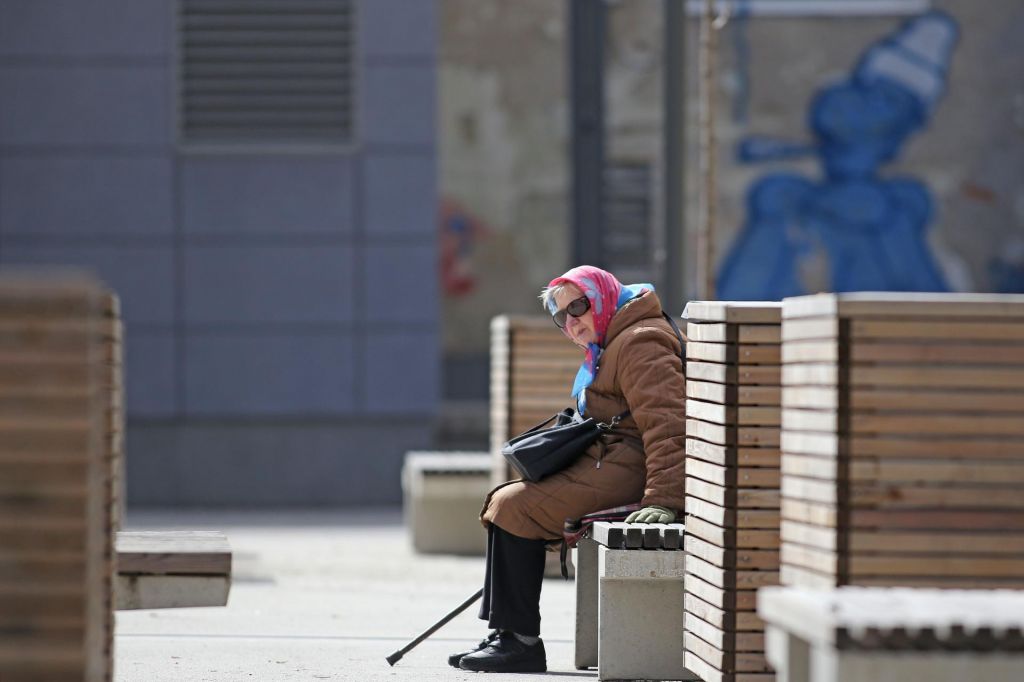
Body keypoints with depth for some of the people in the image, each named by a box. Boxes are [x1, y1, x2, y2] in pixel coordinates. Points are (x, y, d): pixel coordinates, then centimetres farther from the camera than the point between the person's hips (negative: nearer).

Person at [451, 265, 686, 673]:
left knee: (514, 508, -18)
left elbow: (666, 426, -24)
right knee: (503, 502, 9)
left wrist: (664, 500, -32)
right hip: (605, 462, 11)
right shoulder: (605, 350, 24)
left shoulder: (639, 344, -12)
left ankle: (522, 642, -15)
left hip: (628, 468, -11)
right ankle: (505, 635, 3)